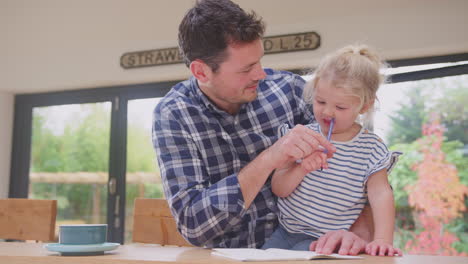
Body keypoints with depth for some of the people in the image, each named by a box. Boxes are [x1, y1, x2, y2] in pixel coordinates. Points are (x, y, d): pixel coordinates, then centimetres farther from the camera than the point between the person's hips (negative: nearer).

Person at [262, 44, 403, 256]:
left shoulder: (371, 149, -3)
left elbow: (380, 194, -12)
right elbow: (278, 189, 0)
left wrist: (382, 240, -27)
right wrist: (302, 168, -20)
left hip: (328, 240, -3)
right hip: (285, 233, 3)